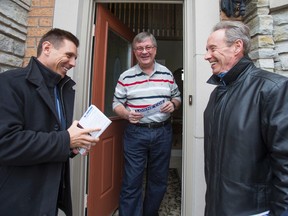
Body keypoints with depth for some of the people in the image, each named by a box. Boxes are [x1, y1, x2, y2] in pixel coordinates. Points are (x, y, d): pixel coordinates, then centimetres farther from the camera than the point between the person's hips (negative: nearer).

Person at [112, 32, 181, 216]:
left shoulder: (167, 74, 7)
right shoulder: (126, 77, 0)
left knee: (159, 180, 17)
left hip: (162, 132, 3)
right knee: (131, 182, 4)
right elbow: (117, 103, 3)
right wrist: (127, 114, -17)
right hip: (135, 133, -2)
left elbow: (177, 97, 14)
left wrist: (173, 105, -8)